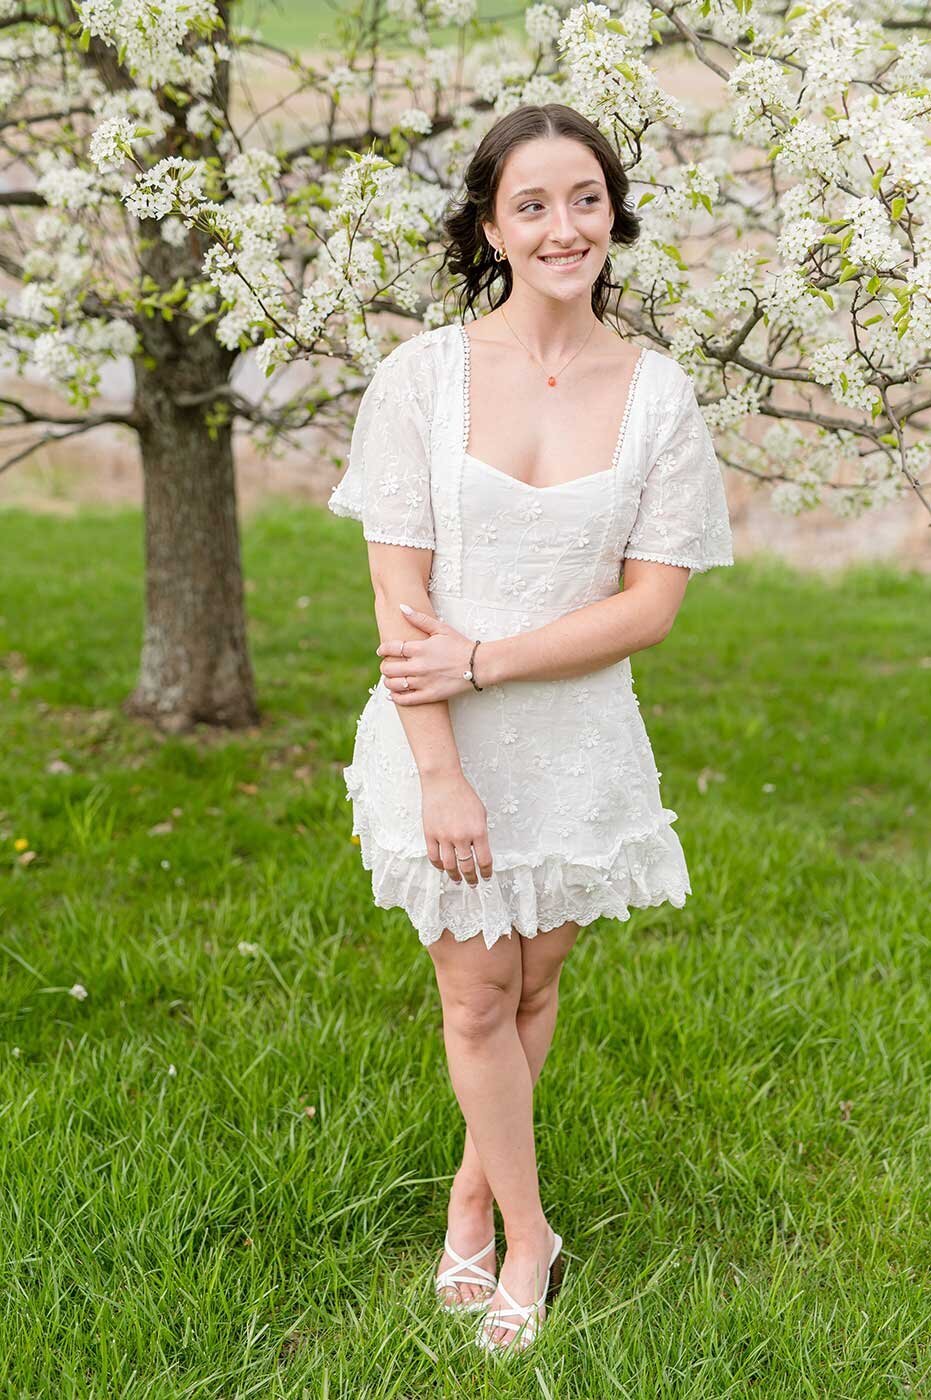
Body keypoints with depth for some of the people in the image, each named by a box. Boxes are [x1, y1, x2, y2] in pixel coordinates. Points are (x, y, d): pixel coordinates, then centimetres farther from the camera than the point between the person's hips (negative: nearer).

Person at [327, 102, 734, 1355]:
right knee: (476, 997, 7)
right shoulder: (422, 374, -8)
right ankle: (528, 1238, 26)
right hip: (440, 733, -1)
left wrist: (480, 658, -16)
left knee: (534, 983, 15)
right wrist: (441, 776, -14)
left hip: (577, 739, 1)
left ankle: (475, 1190, 39)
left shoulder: (657, 394, -4)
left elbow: (651, 604, -8)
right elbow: (400, 599, -10)